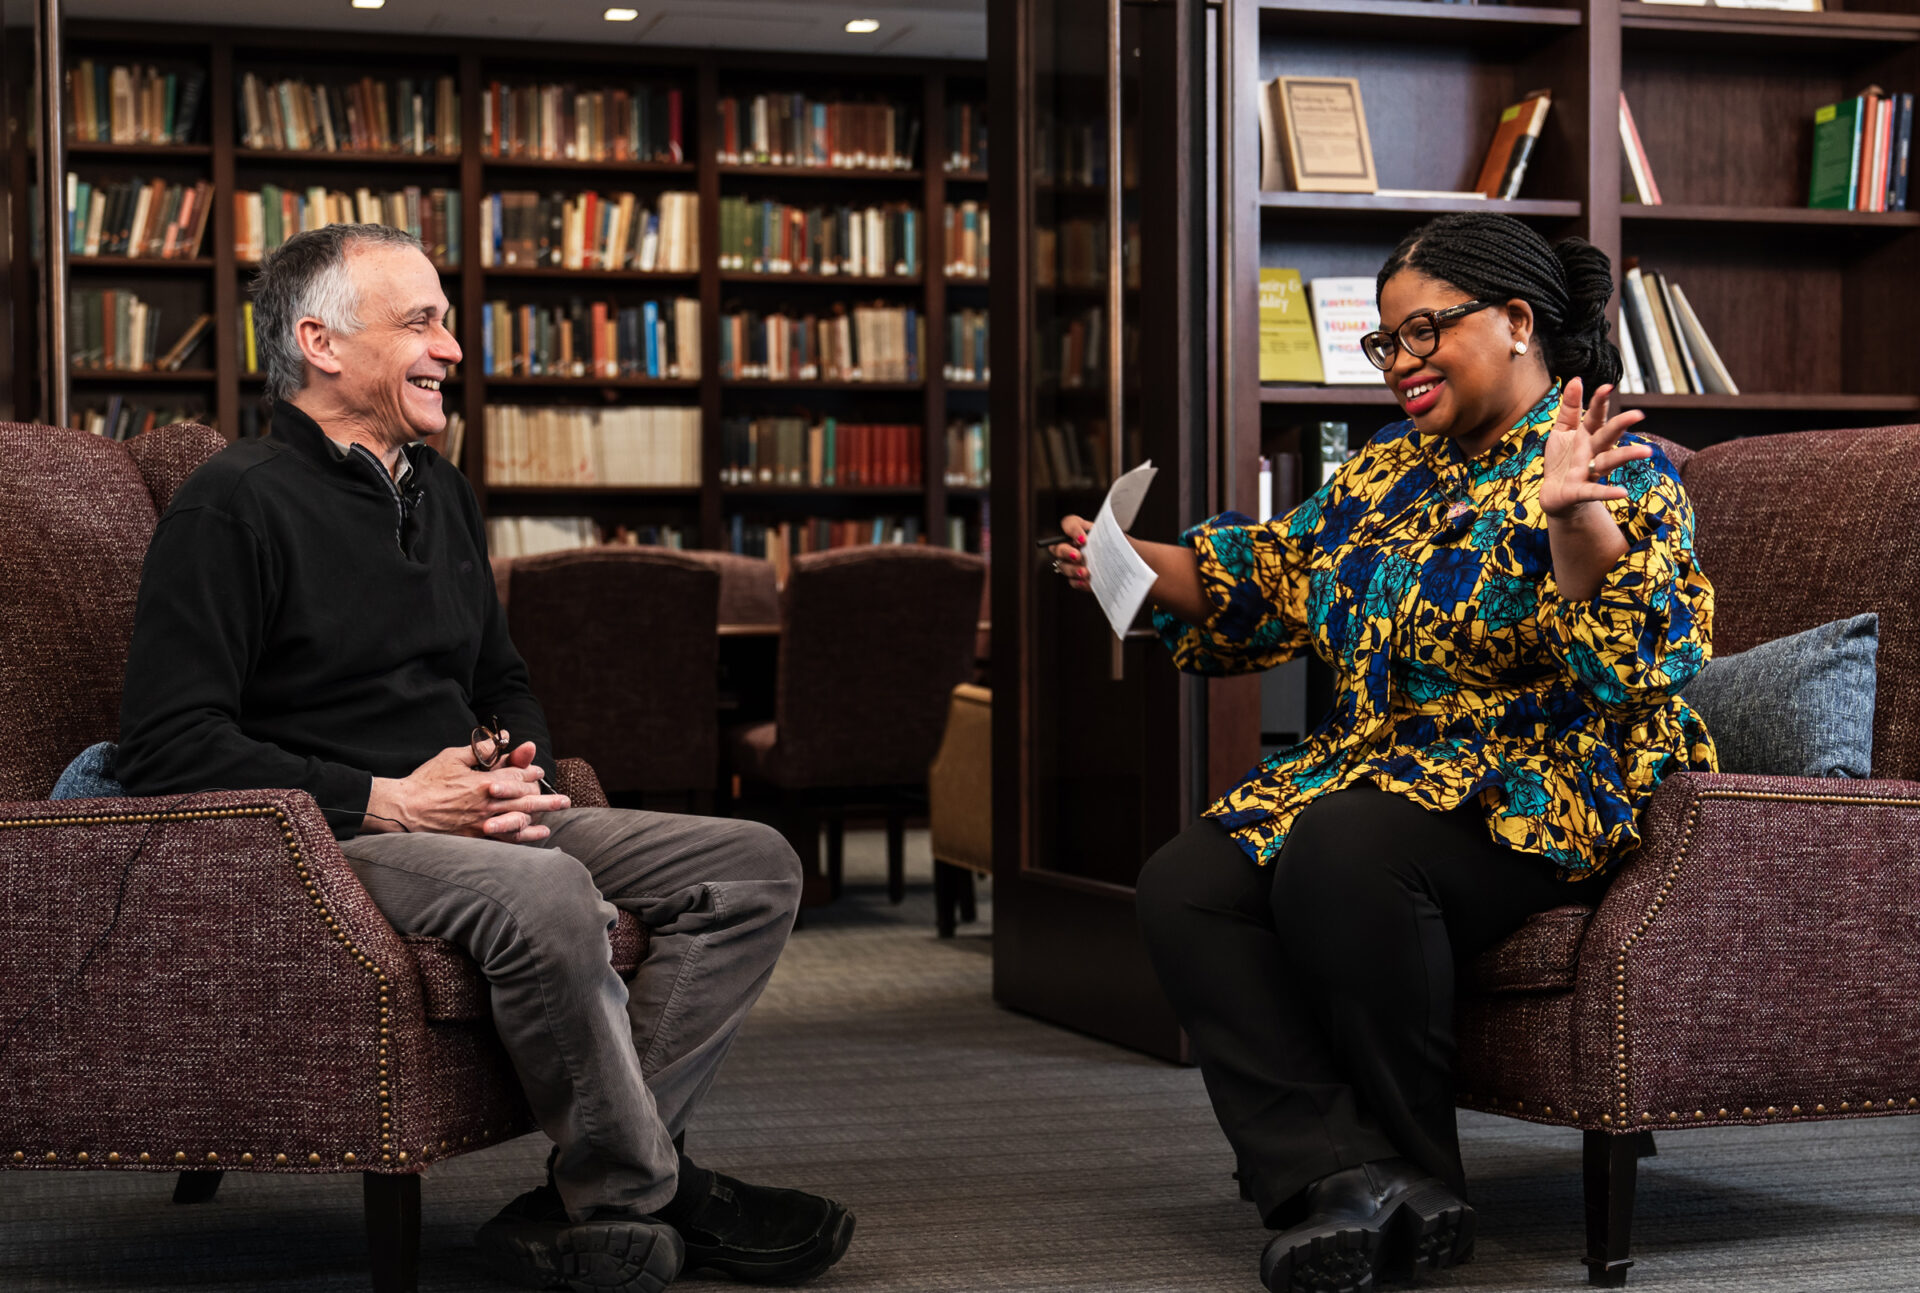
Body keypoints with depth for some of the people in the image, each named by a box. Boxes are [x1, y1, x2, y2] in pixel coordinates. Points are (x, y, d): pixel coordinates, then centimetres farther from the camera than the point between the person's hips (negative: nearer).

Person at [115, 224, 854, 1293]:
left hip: (473, 819, 9)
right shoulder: (235, 507, -7)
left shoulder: (442, 493, 19)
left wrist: (518, 772, 4)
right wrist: (387, 800, -19)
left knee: (754, 864, -6)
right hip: (330, 842, -9)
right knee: (548, 893, -38)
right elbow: (170, 752, -16)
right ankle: (646, 1196, -16)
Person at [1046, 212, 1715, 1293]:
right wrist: (1135, 563, 9)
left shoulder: (1616, 471, -5)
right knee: (1185, 886, -19)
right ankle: (1346, 1174, -32)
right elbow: (1269, 573, 24)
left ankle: (1417, 1174, -19)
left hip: (1549, 797, -7)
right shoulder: (1390, 474, 20)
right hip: (1386, 776, 8)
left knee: (1343, 850, -36)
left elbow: (1634, 656, -19)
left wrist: (1570, 517, -35)